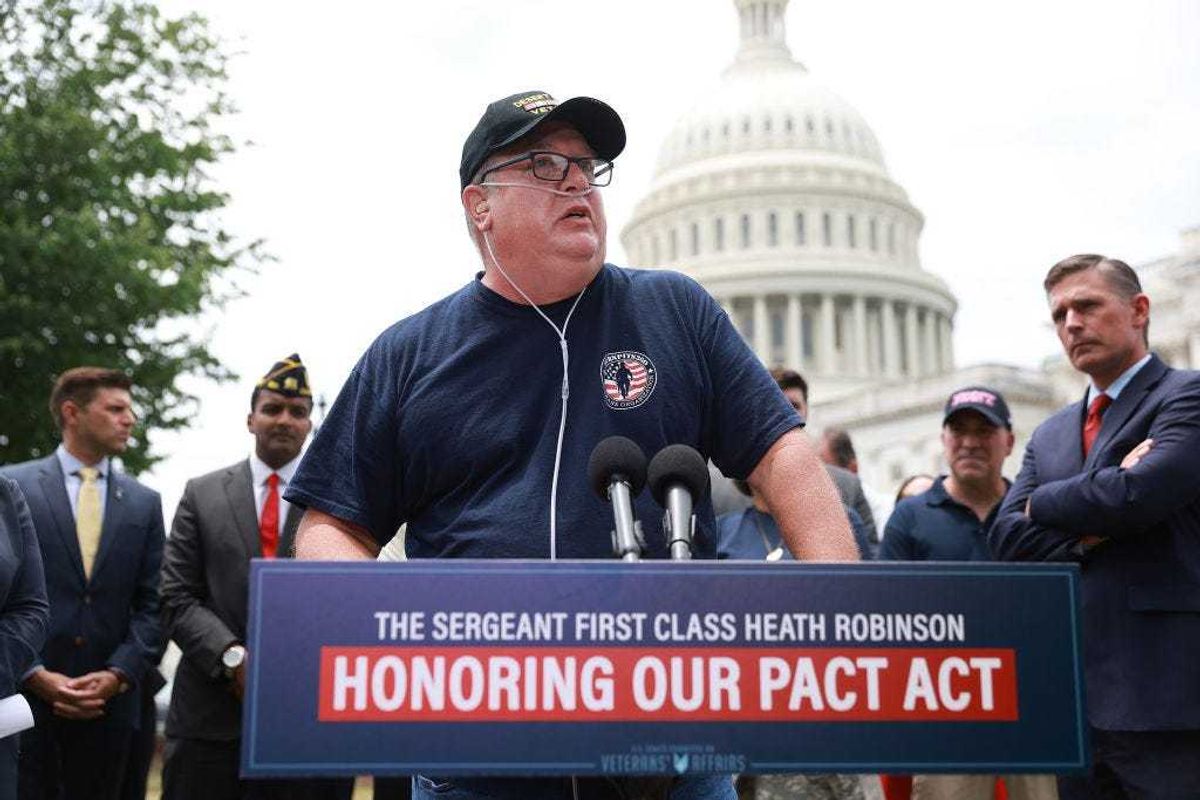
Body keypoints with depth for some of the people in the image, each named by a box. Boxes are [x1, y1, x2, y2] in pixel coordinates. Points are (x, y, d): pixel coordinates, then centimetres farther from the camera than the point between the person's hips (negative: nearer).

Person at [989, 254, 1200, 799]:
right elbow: (1006, 538, 6)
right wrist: (1087, 533, -12)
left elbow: (1139, 493, -20)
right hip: (1076, 698, 6)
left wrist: (1042, 504, -2)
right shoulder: (1050, 436, 17)